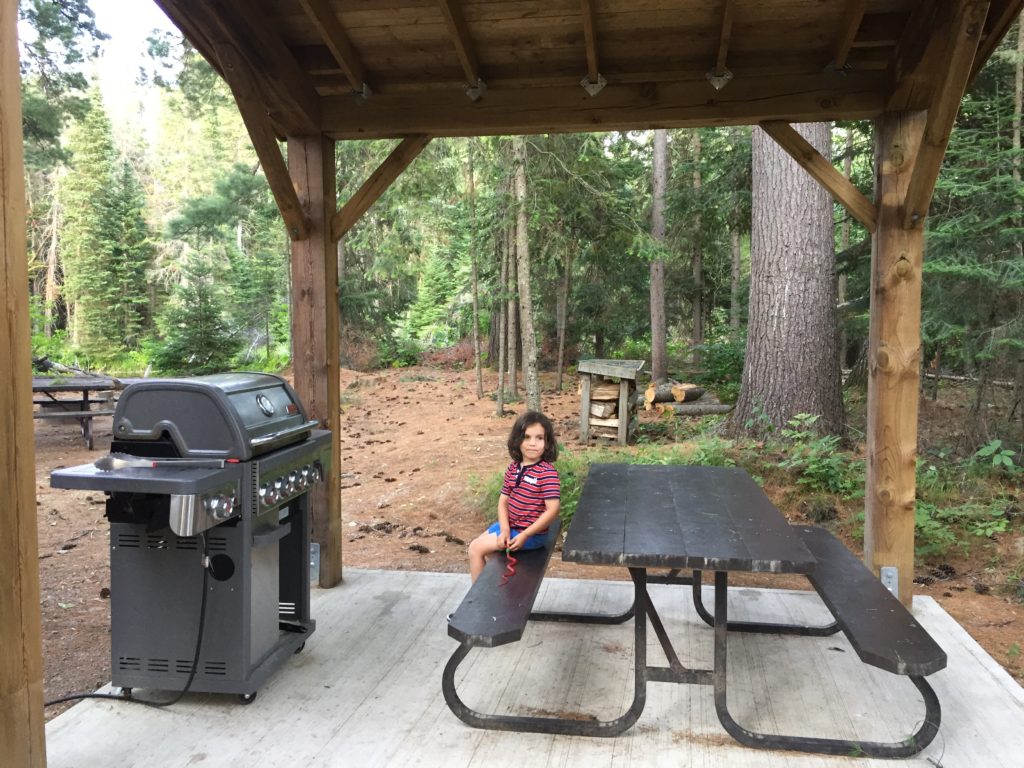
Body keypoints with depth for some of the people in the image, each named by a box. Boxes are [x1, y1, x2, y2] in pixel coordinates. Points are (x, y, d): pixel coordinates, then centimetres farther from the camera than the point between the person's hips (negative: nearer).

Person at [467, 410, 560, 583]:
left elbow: (552, 510, -25)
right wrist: (505, 529, -14)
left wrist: (525, 535, -23)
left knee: (476, 549, -5)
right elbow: (503, 500, 3)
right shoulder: (513, 468, 0)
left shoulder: (548, 473, -22)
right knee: (476, 545, 16)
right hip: (510, 525, 8)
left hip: (532, 533, -7)